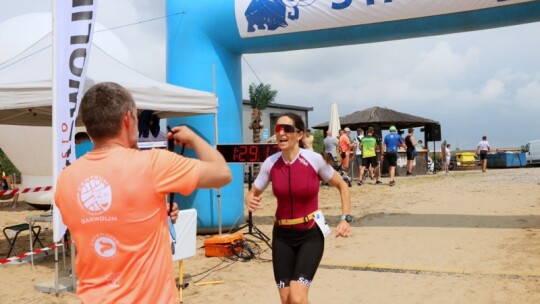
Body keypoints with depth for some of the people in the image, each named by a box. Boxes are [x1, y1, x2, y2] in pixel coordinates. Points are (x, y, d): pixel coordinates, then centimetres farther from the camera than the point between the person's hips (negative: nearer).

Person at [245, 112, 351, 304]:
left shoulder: (314, 159, -14)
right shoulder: (270, 163, -6)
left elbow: (341, 186, 1)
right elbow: (253, 192, 8)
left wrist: (346, 218, -8)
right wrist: (249, 201, -15)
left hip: (311, 234, -3)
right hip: (282, 235, 3)